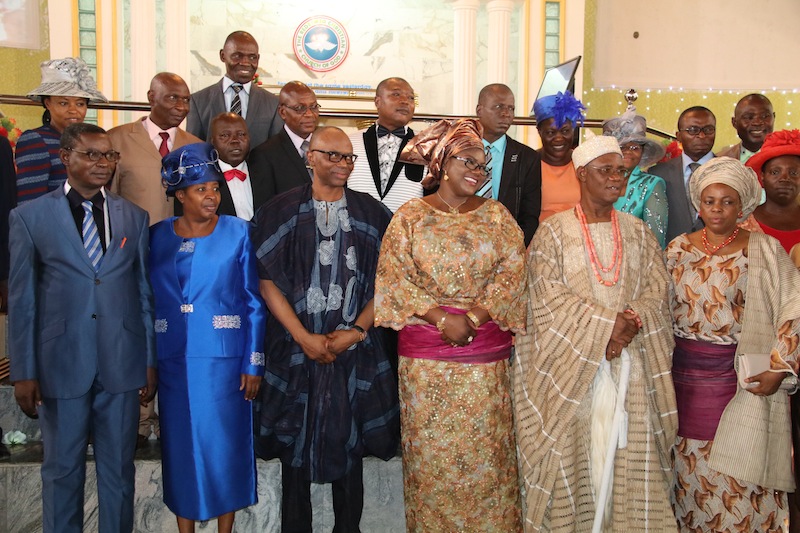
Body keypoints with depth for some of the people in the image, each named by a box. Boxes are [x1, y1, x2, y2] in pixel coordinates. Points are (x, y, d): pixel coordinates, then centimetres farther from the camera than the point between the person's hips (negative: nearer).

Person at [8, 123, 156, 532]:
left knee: (119, 468, 12)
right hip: (61, 364, -1)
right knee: (62, 470, 12)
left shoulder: (134, 217, 6)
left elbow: (145, 293, 7)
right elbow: (20, 300, 0)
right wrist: (23, 373, -2)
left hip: (122, 364, 2)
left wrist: (151, 361, 5)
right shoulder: (29, 217, 0)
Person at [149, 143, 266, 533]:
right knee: (181, 445, 10)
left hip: (224, 358, -2)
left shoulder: (237, 232, -1)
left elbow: (253, 302, -2)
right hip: (174, 360, 2)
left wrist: (253, 363, -6)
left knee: (226, 442, 5)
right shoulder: (158, 236, 5)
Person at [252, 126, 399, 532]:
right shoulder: (281, 211, 0)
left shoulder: (372, 214, 5)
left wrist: (356, 331, -10)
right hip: (295, 348, -1)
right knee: (295, 446, 8)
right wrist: (305, 337, -11)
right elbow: (268, 282, -3)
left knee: (349, 446, 10)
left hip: (355, 348, 1)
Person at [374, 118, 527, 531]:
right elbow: (395, 279, -4)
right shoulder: (410, 216, 3)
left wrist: (474, 317, -13)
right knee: (431, 453, 5)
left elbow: (511, 274, -1)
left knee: (486, 454, 5)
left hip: (487, 356, 1)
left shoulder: (496, 215, 8)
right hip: (425, 357, -1)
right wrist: (441, 318, -14)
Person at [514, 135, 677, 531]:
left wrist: (630, 326, -14)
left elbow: (657, 289, 5)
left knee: (626, 454, 2)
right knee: (572, 456, 0)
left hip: (629, 362, 3)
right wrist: (608, 323, -16)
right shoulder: (553, 232, 1)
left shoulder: (638, 233, 13)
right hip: (570, 364, -3)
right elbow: (549, 296, -9)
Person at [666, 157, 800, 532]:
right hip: (686, 376, 3)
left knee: (739, 478, 0)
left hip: (743, 379, -3)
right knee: (691, 470, 10)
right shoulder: (678, 250, 8)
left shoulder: (765, 250, -1)